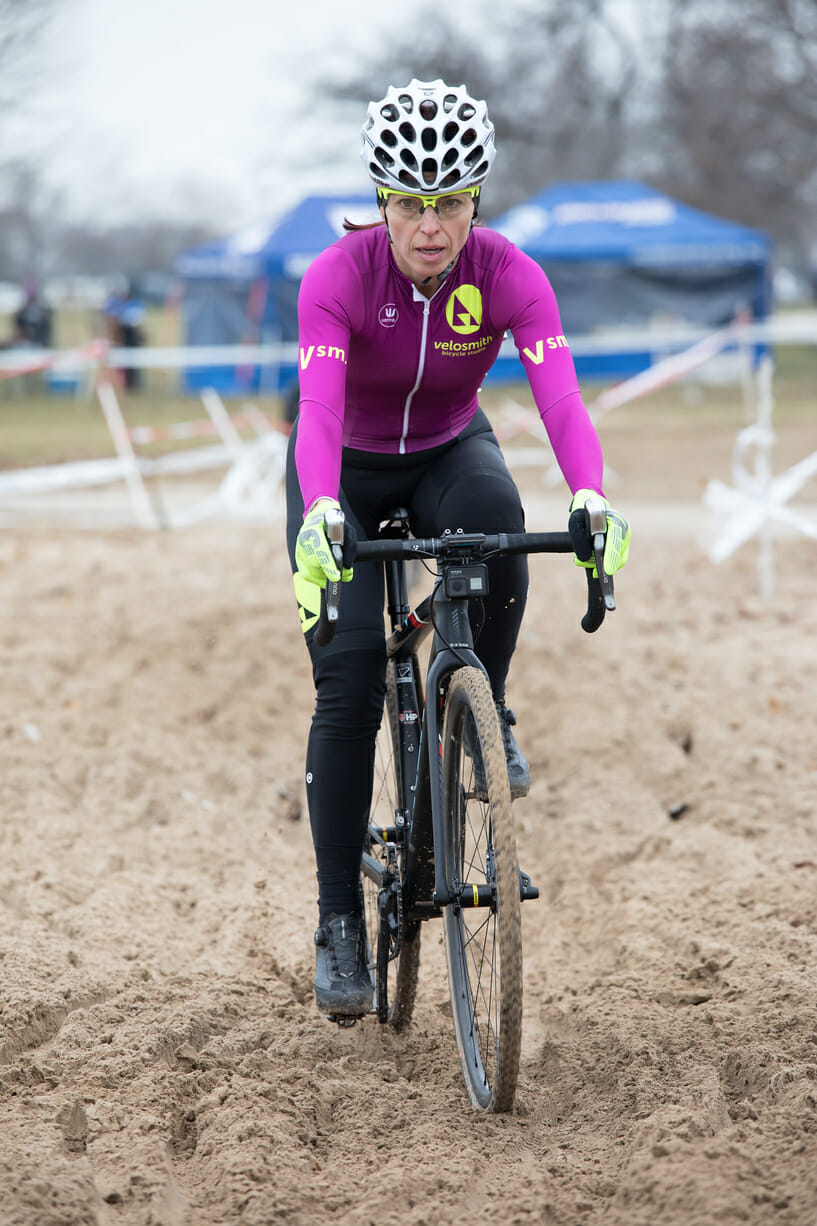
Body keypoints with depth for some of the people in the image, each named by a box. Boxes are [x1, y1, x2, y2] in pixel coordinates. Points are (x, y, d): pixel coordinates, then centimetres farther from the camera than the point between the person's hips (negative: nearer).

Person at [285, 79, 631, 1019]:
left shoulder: (509, 277, -23)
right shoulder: (337, 278, -28)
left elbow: (560, 397, -35)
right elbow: (317, 405, -40)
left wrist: (589, 499, -54)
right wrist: (320, 514, -59)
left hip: (449, 455, 1)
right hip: (348, 475, -1)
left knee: (496, 516, -37)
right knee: (348, 686, -14)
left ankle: (482, 712, -10)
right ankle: (339, 921, -4)